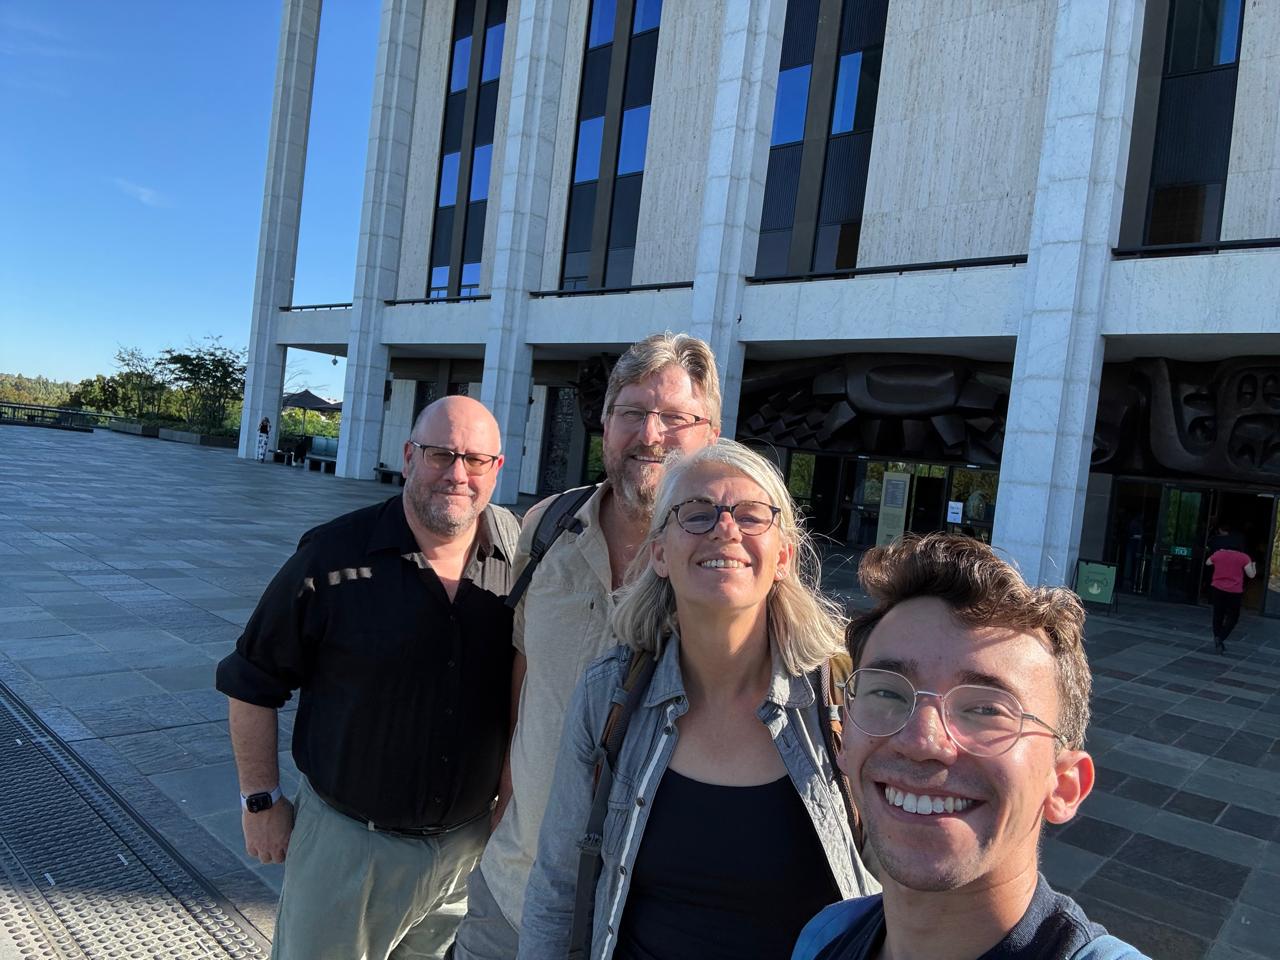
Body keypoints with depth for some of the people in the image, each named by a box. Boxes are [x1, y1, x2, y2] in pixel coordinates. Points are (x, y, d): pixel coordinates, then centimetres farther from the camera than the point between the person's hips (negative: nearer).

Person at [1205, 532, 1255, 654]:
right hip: (1234, 592, -2)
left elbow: (1207, 563, 20)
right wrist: (1253, 566, 15)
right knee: (1233, 617, 9)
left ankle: (1217, 639, 15)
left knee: (1218, 615, 13)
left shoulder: (1217, 554, 0)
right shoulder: (1243, 557, -8)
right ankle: (1221, 638, -8)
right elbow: (1251, 575, -4)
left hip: (1217, 589, 2)